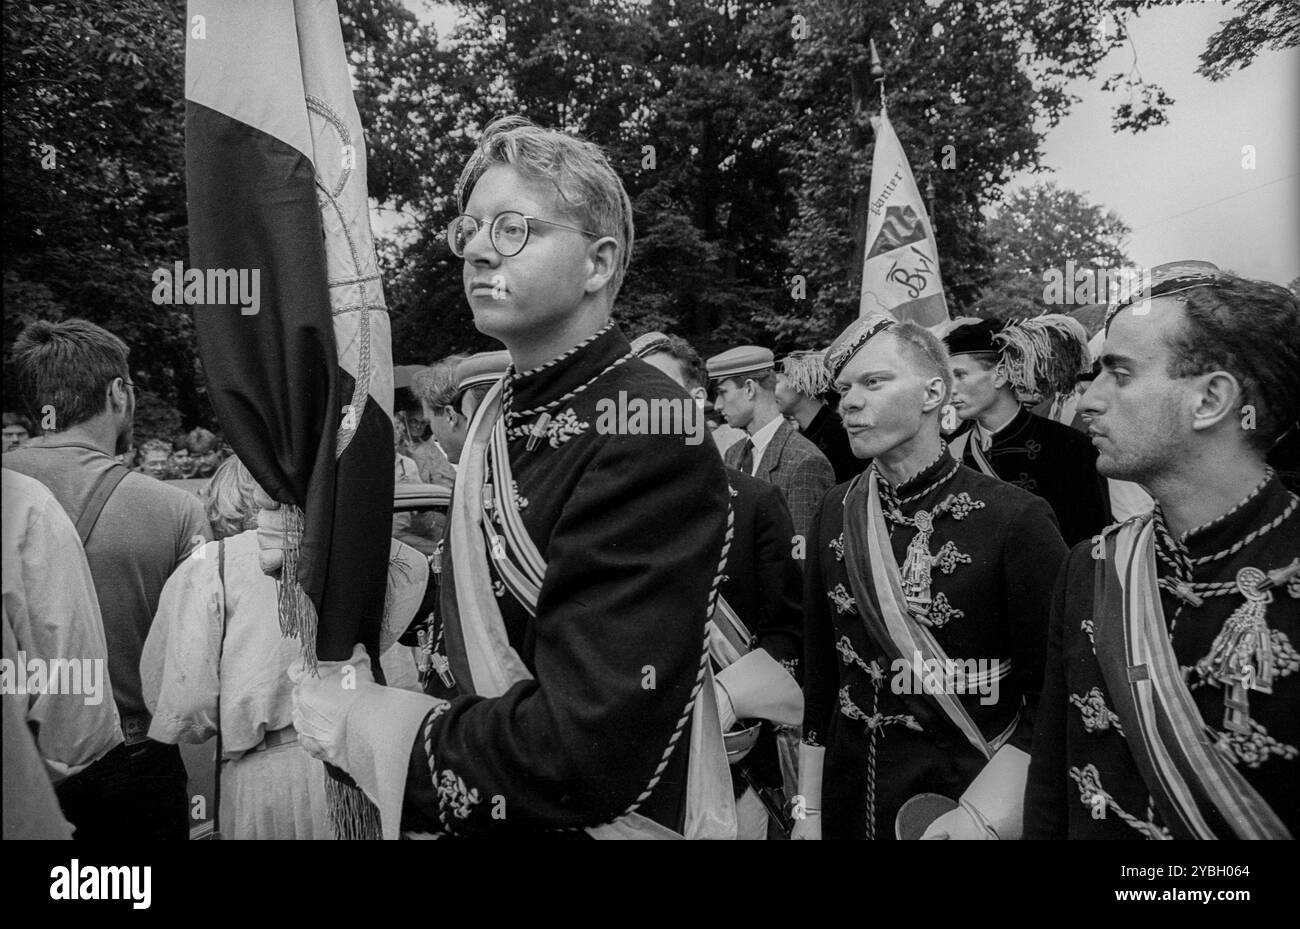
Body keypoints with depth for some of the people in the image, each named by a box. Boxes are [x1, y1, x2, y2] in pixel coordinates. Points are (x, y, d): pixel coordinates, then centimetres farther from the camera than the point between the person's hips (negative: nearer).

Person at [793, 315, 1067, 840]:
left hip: (963, 802, -4)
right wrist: (809, 809, 3)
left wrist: (983, 814, -20)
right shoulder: (835, 514, -2)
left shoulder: (1016, 520, -14)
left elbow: (1053, 697, -12)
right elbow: (819, 670, 3)